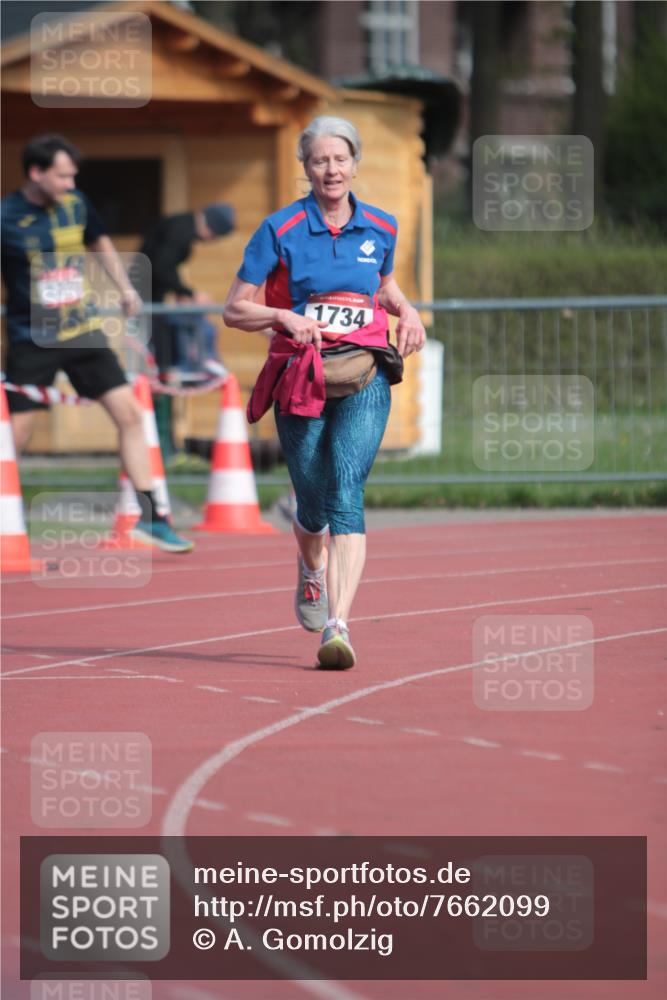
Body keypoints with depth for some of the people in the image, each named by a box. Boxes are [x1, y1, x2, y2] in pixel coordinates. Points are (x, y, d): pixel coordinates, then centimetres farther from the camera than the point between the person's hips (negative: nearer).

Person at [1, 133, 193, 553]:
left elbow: (100, 242, 22)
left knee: (130, 413, -1)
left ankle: (151, 517, 5)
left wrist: (125, 289, 20)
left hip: (84, 332, 5)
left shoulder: (76, 203, 2)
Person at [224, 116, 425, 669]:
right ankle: (312, 569, 48)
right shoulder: (280, 230, -3)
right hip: (300, 377, 0)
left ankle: (338, 627, -27)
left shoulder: (380, 227, 7)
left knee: (346, 494, -18)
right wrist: (284, 316, -19)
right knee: (313, 504, 9)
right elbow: (235, 310, -1)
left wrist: (407, 311, 8)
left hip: (364, 378, 0)